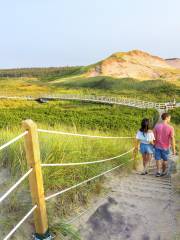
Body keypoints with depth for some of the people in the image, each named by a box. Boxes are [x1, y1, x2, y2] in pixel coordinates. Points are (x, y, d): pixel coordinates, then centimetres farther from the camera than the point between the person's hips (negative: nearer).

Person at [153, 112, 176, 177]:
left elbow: (154, 137, -4)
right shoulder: (170, 128, -17)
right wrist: (174, 149, -7)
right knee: (165, 159, 17)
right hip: (165, 147, -1)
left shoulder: (156, 126, -9)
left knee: (158, 159, 14)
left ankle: (158, 172, 12)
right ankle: (164, 171, 33)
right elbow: (172, 139, -15)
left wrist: (154, 144, 9)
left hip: (157, 146, 2)